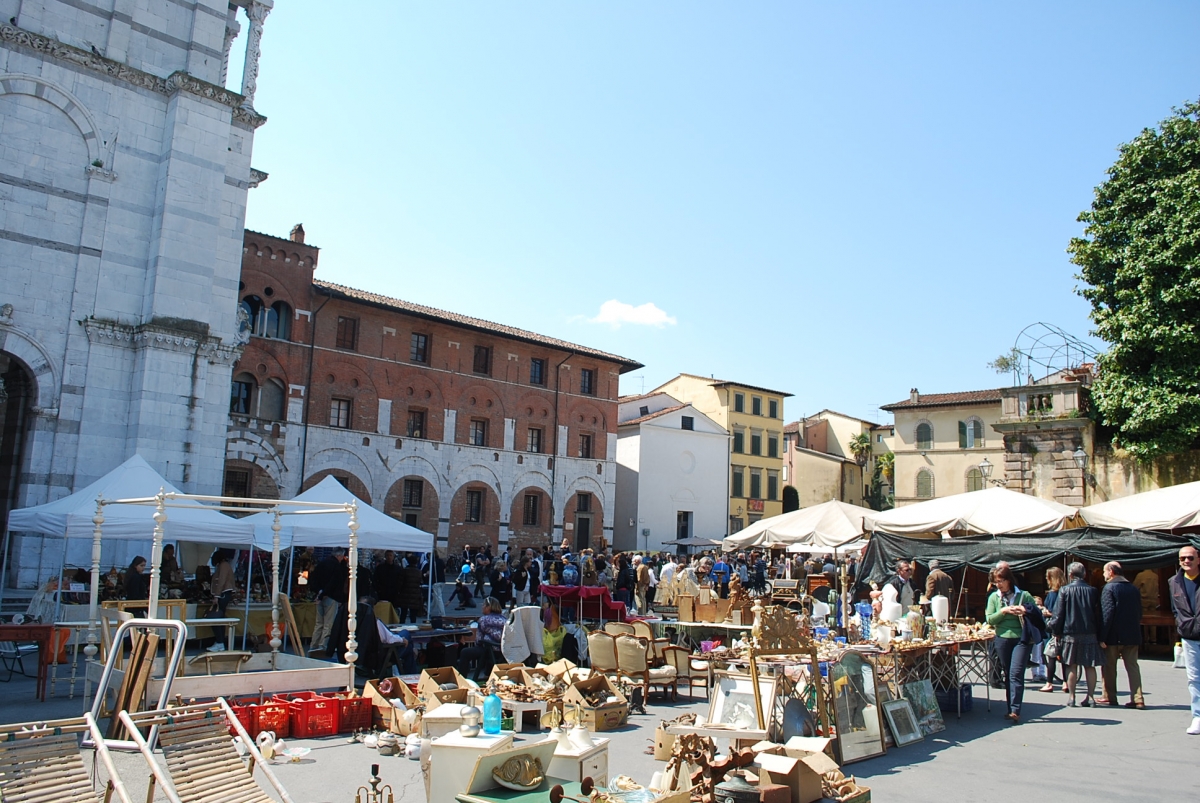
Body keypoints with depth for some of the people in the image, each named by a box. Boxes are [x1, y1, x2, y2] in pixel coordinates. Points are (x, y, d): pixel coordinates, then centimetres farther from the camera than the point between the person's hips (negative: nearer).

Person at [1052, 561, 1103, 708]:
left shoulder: (1064, 590, -7)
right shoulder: (1092, 591, 1)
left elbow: (1058, 613, -6)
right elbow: (1098, 614, 5)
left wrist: (1056, 631, 3)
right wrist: (1097, 632, 14)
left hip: (1070, 633, -2)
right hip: (1089, 634, 2)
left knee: (1071, 666, 3)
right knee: (1089, 666, 7)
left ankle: (1072, 697, 5)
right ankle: (1090, 696, 8)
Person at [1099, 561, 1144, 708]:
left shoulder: (1109, 588, -11)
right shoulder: (1134, 589, 9)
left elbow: (1107, 613, -17)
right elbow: (1139, 613, 12)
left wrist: (1102, 637, -15)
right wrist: (1134, 631, 18)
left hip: (1114, 635, -5)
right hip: (1132, 635, 5)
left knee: (1109, 667, 6)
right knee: (1132, 666, 6)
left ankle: (1110, 697, 12)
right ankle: (1137, 699, 1)